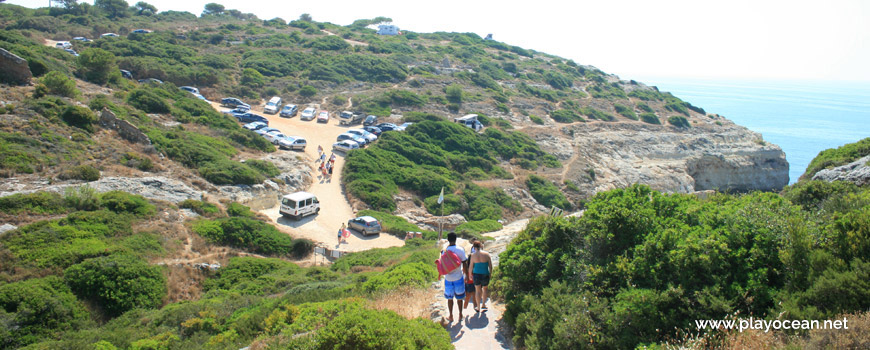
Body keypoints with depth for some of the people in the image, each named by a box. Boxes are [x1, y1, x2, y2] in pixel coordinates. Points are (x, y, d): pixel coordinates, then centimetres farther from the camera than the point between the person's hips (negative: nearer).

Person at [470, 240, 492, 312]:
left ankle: (478, 307, 22)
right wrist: (490, 274, 12)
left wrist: (470, 274, 13)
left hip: (476, 274, 0)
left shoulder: (473, 255, -8)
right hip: (485, 274, 0)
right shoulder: (487, 254, -7)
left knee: (478, 291, 14)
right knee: (485, 289, 24)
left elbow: (471, 267, -3)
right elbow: (490, 266, -3)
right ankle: (483, 305, 30)